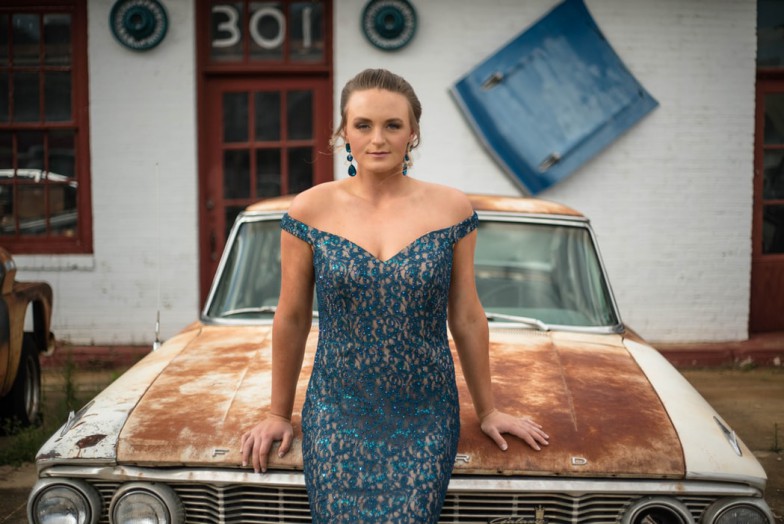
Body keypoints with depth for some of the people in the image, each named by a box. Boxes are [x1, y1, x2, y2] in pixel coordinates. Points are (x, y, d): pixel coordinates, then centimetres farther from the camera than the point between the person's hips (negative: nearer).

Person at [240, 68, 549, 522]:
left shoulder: (451, 208, -3)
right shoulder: (311, 210, -5)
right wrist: (279, 414, 10)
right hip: (337, 417, 0)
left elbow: (467, 318, 4)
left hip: (426, 421, 0)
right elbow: (292, 320, 3)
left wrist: (488, 410, 10)